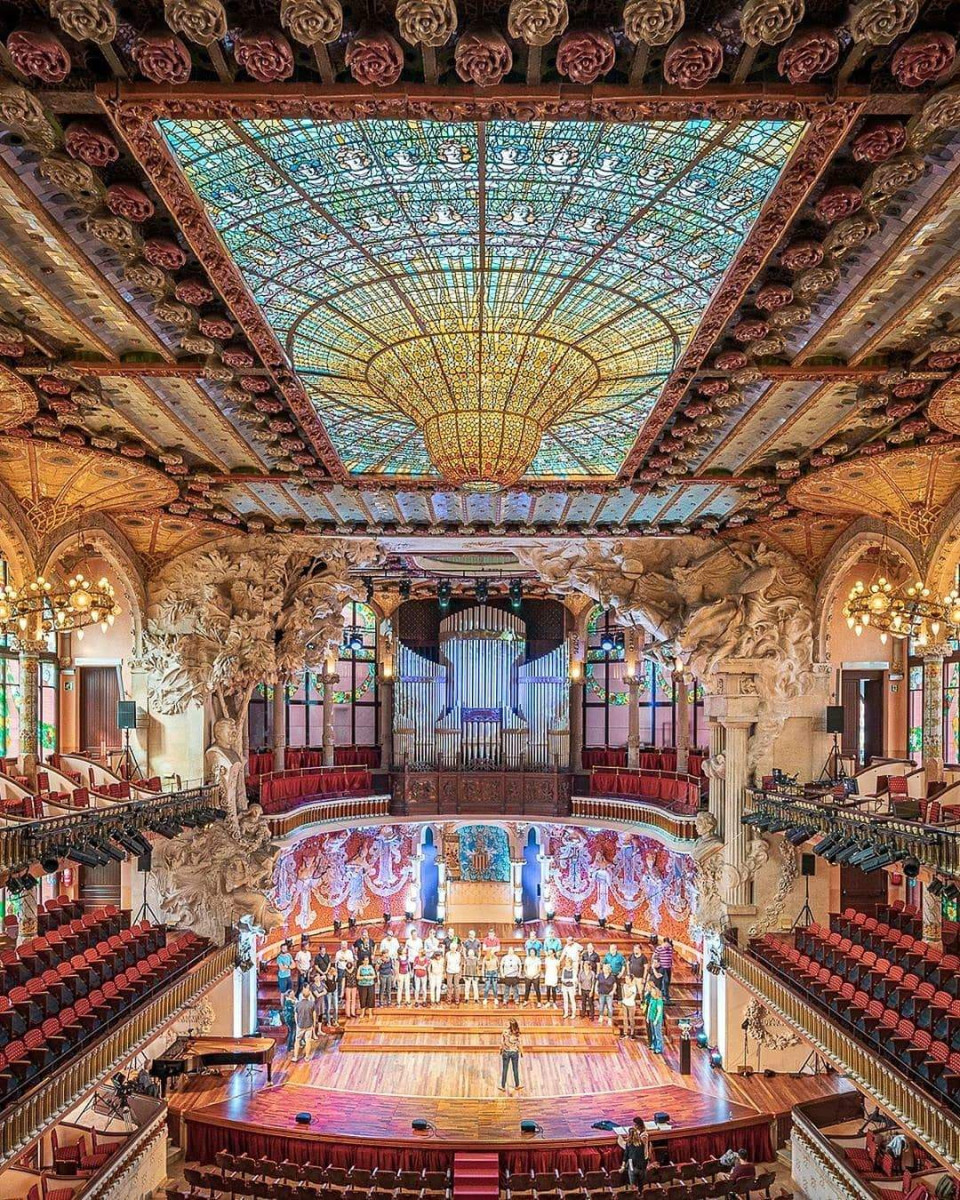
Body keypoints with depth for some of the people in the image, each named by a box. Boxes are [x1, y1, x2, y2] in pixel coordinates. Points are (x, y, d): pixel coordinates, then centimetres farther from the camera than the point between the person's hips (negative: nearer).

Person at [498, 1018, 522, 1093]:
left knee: (504, 1070, 9)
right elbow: (518, 1043, -8)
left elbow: (502, 1042, -10)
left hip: (506, 1052, -1)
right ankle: (517, 1086, 26)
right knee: (516, 1069, 15)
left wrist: (501, 1050, 5)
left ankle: (503, 1087, 13)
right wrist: (521, 1052, 5)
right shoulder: (517, 1033, -11)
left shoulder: (505, 1032, -14)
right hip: (515, 1052, 1)